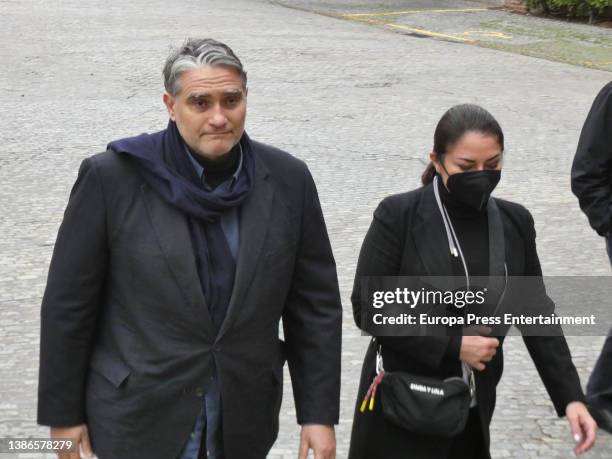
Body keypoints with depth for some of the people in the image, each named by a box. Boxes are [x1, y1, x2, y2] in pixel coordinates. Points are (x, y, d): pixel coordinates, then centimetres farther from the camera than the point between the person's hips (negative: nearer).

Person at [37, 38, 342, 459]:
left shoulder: (288, 181, -3)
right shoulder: (111, 177, -11)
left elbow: (315, 305, 2)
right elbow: (68, 305, -5)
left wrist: (320, 413, 0)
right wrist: (62, 414, -2)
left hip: (242, 424, 3)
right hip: (138, 420, -2)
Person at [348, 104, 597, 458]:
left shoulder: (514, 222, 1)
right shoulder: (398, 216, -11)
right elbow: (368, 309, -12)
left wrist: (571, 398, -3)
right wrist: (453, 345, -17)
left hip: (474, 414, 4)